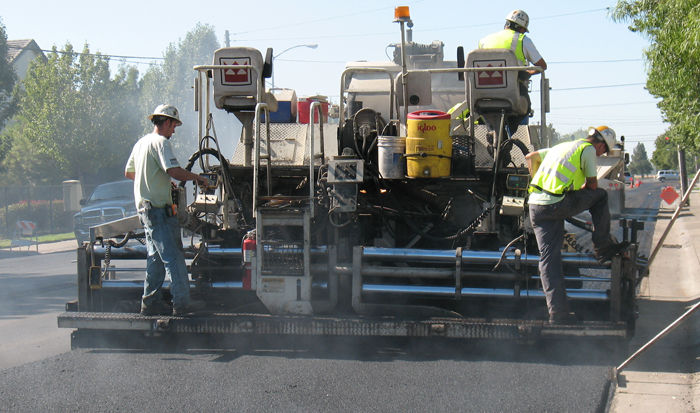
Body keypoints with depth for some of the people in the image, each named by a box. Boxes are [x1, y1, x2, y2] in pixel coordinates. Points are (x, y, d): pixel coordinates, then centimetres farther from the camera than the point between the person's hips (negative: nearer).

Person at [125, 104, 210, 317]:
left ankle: (150, 302, 15)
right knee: (174, 256, -8)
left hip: (145, 209, 10)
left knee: (156, 257, 14)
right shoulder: (160, 142, -12)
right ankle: (182, 303, -8)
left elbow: (128, 172, 28)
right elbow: (174, 171, -25)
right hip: (159, 209, -10)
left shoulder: (141, 143, 17)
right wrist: (198, 177, -11)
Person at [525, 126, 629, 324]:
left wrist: (537, 182, 42)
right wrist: (578, 190, 29)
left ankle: (557, 310, 2)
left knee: (549, 257, 6)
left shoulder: (561, 146, 27)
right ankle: (604, 247, 20)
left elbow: (530, 157, 36)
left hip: (535, 205, 7)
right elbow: (592, 184, 9)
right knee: (600, 195, 17)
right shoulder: (589, 149, 5)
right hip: (558, 205, -7)